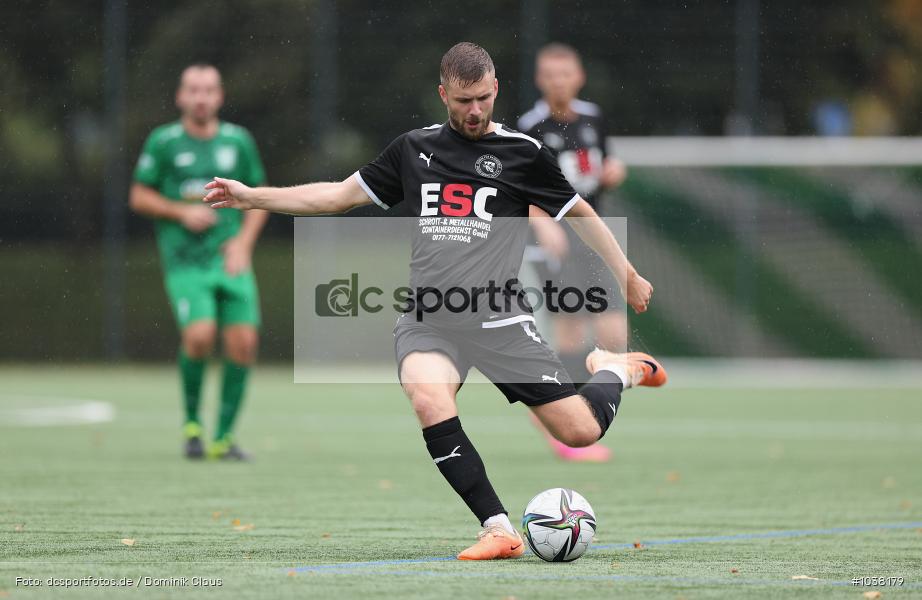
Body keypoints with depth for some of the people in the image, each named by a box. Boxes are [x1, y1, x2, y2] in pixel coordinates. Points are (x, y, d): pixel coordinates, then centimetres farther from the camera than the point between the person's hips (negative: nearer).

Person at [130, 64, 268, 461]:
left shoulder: (238, 141, 8)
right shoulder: (163, 142, 1)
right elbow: (139, 197, 6)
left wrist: (243, 242, 0)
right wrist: (182, 212, -10)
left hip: (231, 259, 3)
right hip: (185, 261, -3)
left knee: (242, 342, -10)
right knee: (200, 335, -22)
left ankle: (224, 436, 3)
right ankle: (192, 421, 2)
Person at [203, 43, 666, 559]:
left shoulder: (523, 153, 4)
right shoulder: (415, 149, 13)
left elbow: (580, 213, 16)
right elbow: (340, 195, 21)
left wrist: (628, 275, 17)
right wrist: (252, 197, 19)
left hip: (497, 317, -2)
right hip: (427, 319, 2)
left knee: (581, 430, -9)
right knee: (428, 399, -32)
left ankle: (619, 370, 28)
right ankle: (499, 530, -27)